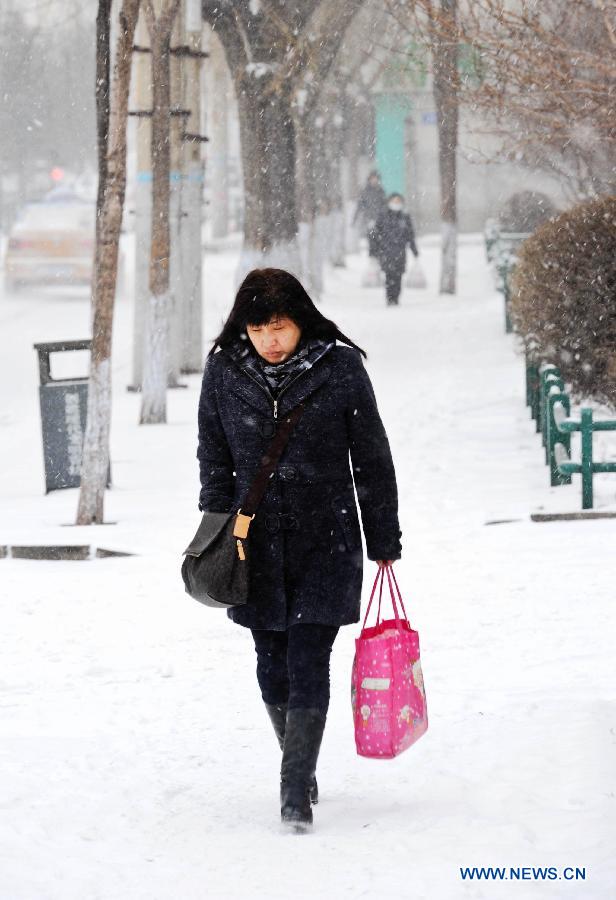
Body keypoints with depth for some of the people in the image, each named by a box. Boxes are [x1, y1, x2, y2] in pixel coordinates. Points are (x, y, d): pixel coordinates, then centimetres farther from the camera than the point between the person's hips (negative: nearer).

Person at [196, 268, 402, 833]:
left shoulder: (340, 367, -7)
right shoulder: (223, 372, -1)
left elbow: (372, 460, 0)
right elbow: (214, 460, 9)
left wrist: (384, 541, 3)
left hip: (327, 544, -3)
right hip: (258, 547, 3)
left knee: (308, 665, -8)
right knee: (273, 665, 9)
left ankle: (295, 791, -8)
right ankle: (302, 771, 27)